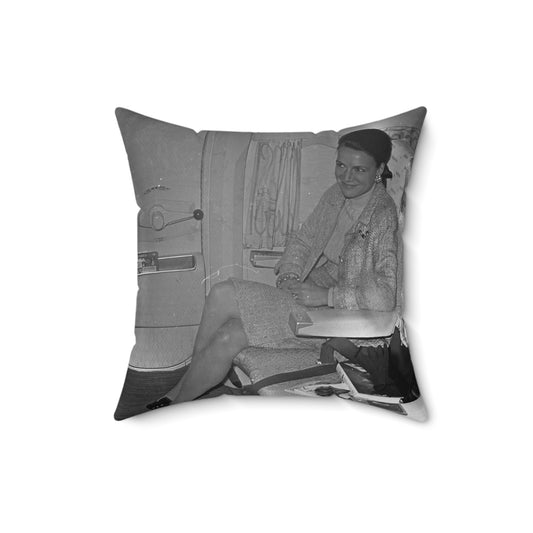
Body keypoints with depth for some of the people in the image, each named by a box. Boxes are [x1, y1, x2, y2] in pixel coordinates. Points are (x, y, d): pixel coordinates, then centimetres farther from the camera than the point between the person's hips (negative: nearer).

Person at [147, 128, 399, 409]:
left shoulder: (383, 216, -20)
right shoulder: (336, 195, 4)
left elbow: (384, 297, -28)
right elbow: (302, 239, 13)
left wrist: (325, 295, -24)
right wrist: (289, 276, -5)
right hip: (311, 289, 7)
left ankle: (178, 397, 3)